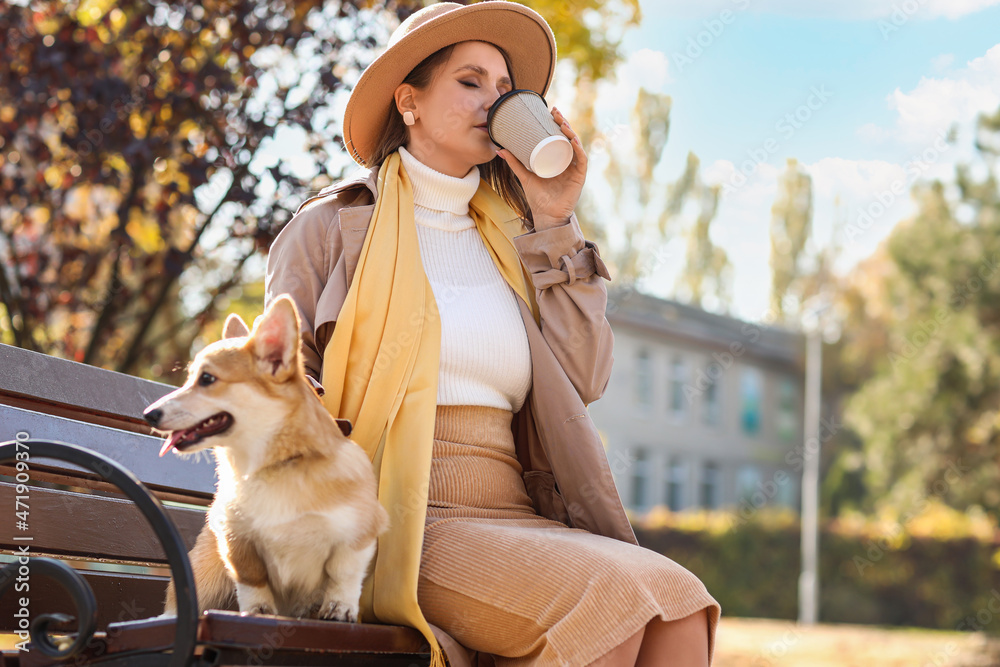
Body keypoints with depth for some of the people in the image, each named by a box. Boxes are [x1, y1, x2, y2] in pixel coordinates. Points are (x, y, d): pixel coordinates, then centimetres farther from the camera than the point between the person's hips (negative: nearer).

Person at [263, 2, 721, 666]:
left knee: (679, 606, -24)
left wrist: (554, 221, 9)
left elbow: (582, 380, 9)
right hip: (401, 523, -5)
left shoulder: (509, 238, 22)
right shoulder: (333, 226, 10)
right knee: (615, 599, -29)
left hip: (514, 519, 5)